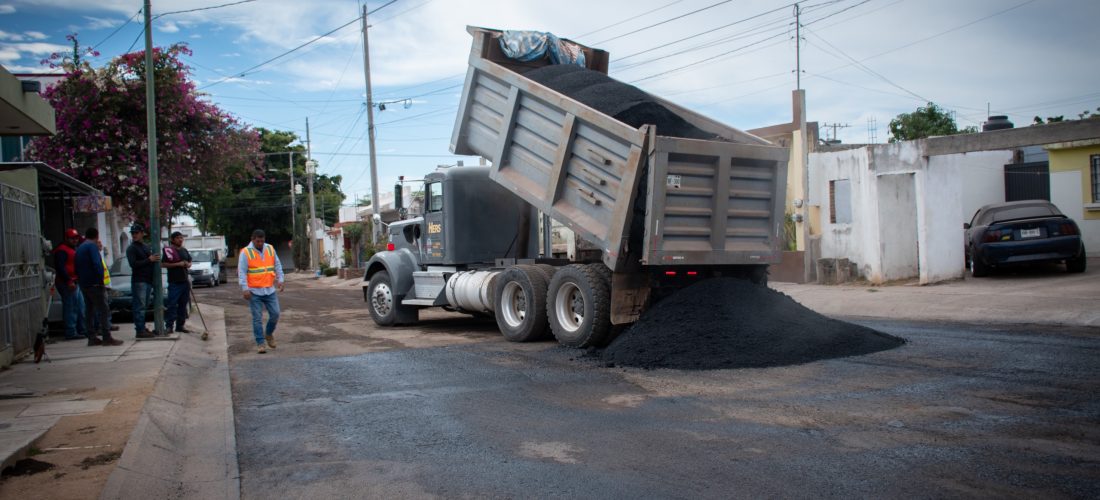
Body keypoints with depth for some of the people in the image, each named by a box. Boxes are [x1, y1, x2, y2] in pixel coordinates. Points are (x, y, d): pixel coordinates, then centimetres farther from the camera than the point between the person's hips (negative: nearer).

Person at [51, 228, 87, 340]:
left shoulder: (74, 249, 22)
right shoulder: (62, 250, -10)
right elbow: (60, 267, -20)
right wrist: (69, 281, -24)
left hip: (75, 282, 10)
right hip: (67, 283, -10)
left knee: (80, 307, 13)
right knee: (71, 308, -10)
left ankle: (82, 330, 19)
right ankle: (71, 333, -8)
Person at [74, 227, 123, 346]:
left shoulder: (79, 248, 18)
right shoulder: (92, 246, -10)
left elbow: (77, 267, 20)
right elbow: (97, 264, -21)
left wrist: (81, 280, 20)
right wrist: (101, 279, -17)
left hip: (84, 284, 9)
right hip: (94, 283, -9)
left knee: (89, 310, 11)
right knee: (103, 310, -8)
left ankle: (91, 338, 12)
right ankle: (107, 338, -12)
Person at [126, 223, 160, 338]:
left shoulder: (146, 247, 19)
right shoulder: (131, 248, -4)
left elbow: (151, 262, 29)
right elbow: (133, 264, -16)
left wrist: (155, 259, 8)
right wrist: (149, 260, -18)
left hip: (148, 280, 8)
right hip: (138, 280, -8)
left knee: (144, 306, 11)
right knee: (140, 306, -9)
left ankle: (142, 328, 17)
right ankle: (140, 330, -9)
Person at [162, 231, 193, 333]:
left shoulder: (184, 250, 16)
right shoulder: (168, 250, -4)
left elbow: (190, 262, 24)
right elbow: (164, 264, -11)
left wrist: (188, 265, 0)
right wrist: (178, 264, -18)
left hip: (185, 280, 6)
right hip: (174, 282, -6)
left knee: (183, 305, 8)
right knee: (172, 304, -8)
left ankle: (180, 325, 14)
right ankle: (169, 325, -5)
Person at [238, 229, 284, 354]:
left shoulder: (270, 249, 7)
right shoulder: (245, 252, -7)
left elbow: (277, 266, 13)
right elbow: (241, 272, -9)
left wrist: (280, 280, 3)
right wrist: (244, 289, -17)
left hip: (270, 290, 4)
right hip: (254, 292, -4)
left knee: (275, 314, 4)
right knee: (257, 318, -1)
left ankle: (269, 334, 29)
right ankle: (260, 343, 5)